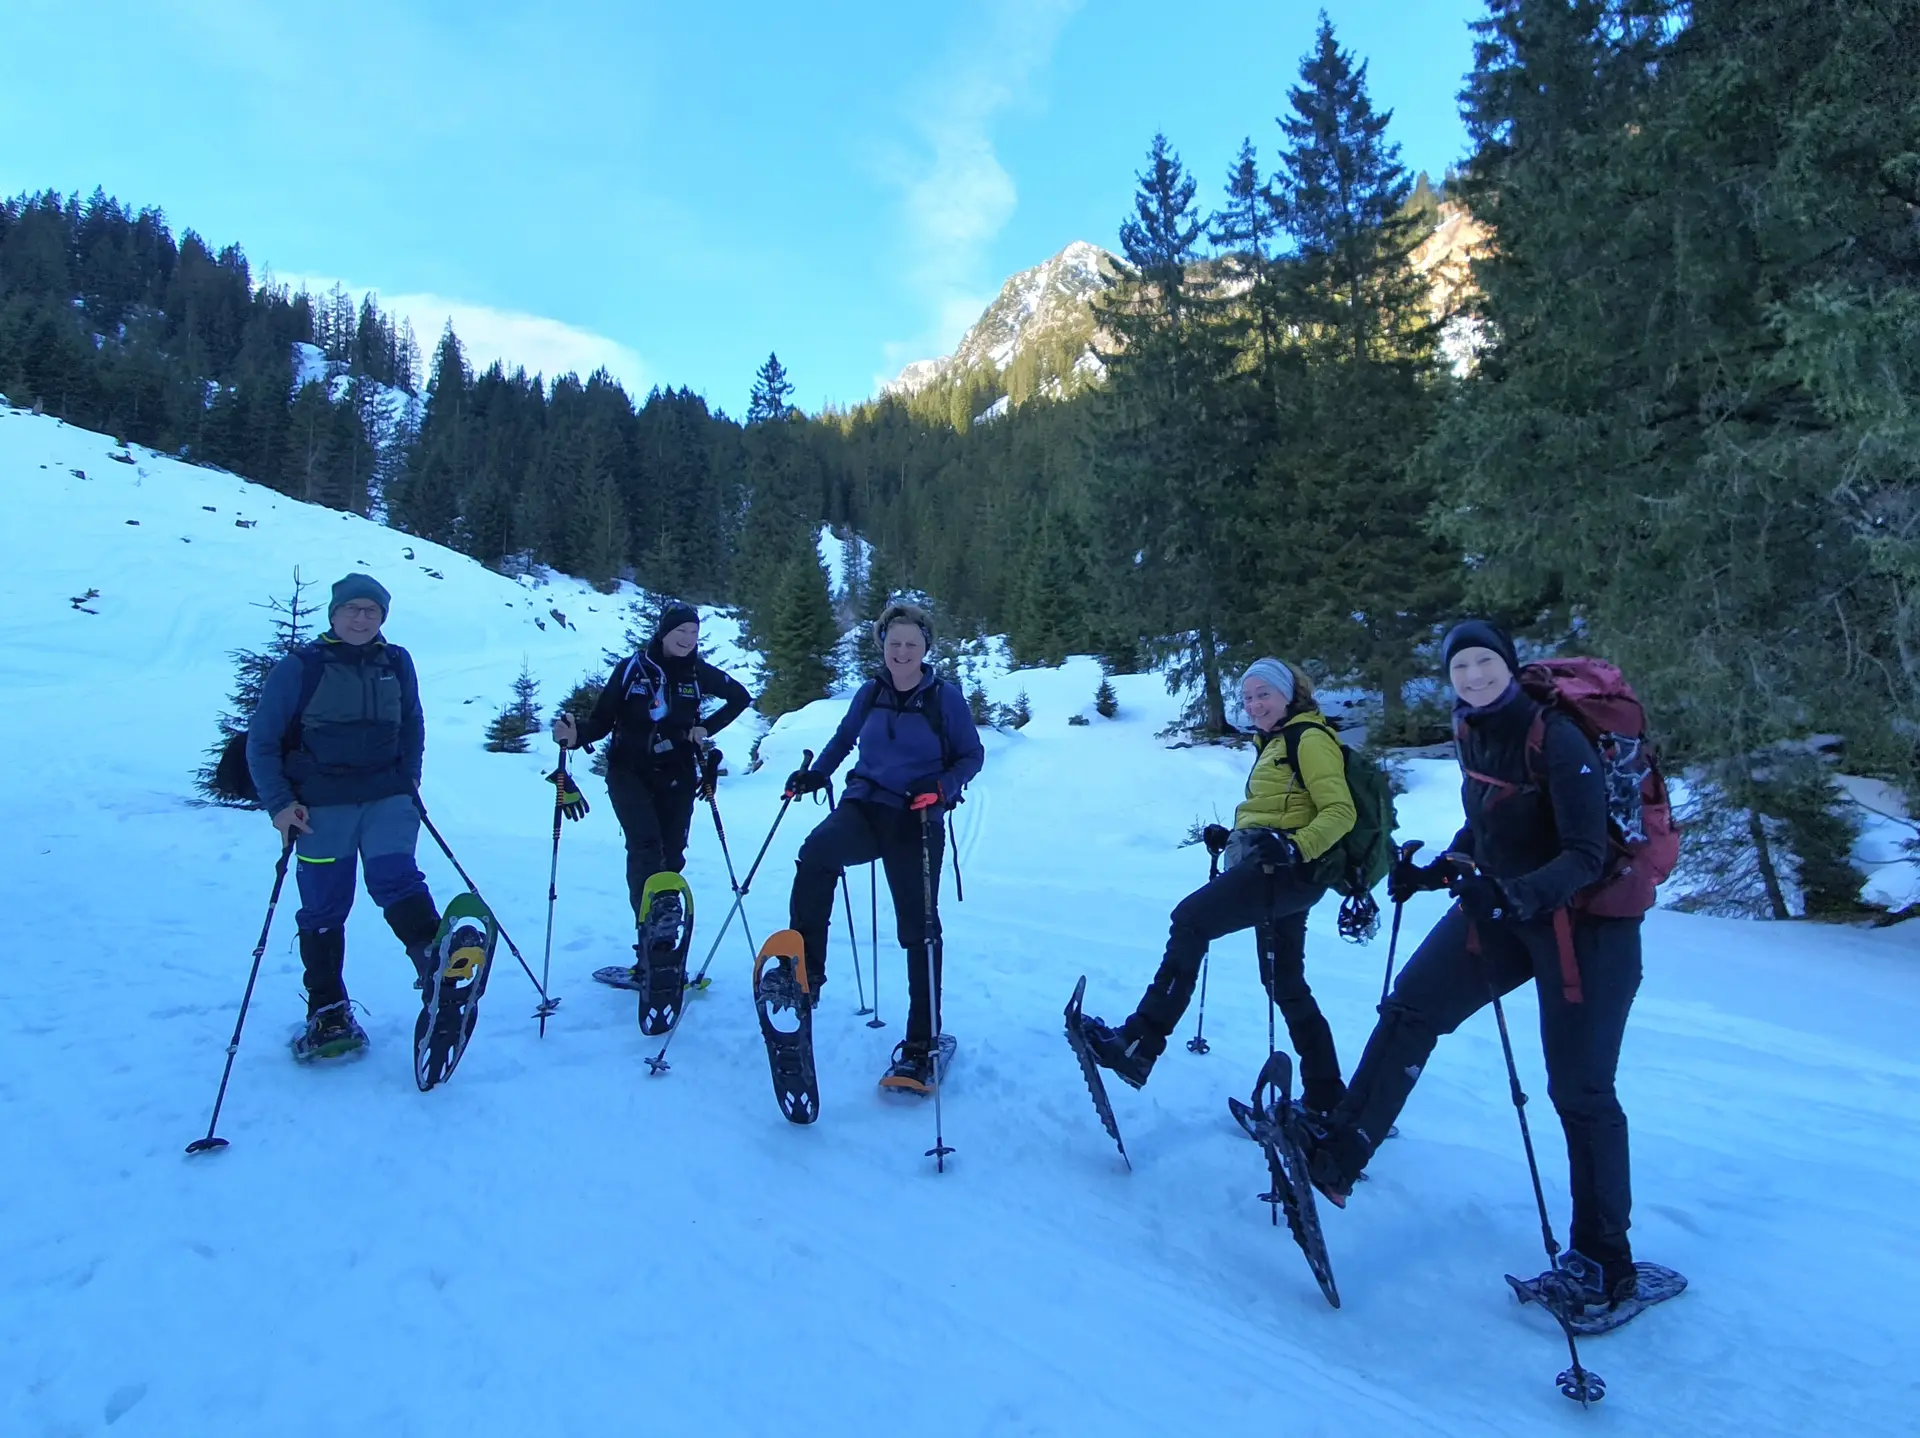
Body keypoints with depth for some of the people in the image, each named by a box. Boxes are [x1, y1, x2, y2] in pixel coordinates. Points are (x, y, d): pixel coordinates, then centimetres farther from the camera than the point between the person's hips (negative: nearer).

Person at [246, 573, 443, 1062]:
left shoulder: (397, 663, 7)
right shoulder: (299, 668, -2)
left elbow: (411, 727, 21)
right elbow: (262, 742, 2)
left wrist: (408, 780, 10)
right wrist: (279, 803, -6)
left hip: (387, 798, 1)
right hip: (321, 806, -1)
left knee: (395, 878, -21)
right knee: (322, 909, 4)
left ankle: (439, 968, -33)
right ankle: (328, 1015, 16)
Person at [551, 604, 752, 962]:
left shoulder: (699, 673, 2)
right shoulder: (631, 668, -4)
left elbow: (741, 696, 16)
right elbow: (602, 720, -6)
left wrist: (707, 728, 4)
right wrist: (577, 734, -27)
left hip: (677, 778, 2)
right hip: (630, 773, -2)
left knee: (671, 854, 2)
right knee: (645, 845, -23)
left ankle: (661, 943, 9)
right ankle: (652, 925, -31)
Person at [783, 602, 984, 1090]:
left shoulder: (945, 697, -3)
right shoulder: (871, 693, 7)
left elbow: (972, 755, 1)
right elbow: (844, 738, 24)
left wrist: (942, 788, -17)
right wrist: (816, 773, 11)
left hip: (917, 820, -2)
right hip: (865, 806, 2)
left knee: (918, 926, 1)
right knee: (815, 855, -31)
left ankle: (919, 1044, 12)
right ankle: (805, 975, -22)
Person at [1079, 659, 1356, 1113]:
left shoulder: (1309, 738, -6)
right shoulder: (1273, 743, 23)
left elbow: (1341, 812, -15)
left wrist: (1295, 846, -30)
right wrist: (1231, 837, 15)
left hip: (1289, 870, -11)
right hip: (1275, 869, 11)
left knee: (1190, 918, -22)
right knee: (1286, 985, 13)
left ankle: (1139, 1046, -26)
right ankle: (1326, 1098, 22)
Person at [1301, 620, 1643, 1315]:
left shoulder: (1558, 740, -21)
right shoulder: (1473, 732, 0)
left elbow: (1587, 856, -25)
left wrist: (1519, 893, -41)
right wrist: (1438, 869, 1)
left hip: (1584, 920, -7)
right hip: (1501, 905, 7)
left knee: (1578, 1090, 1)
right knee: (1410, 1007, -3)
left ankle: (1603, 1263, 19)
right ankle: (1337, 1154, 3)